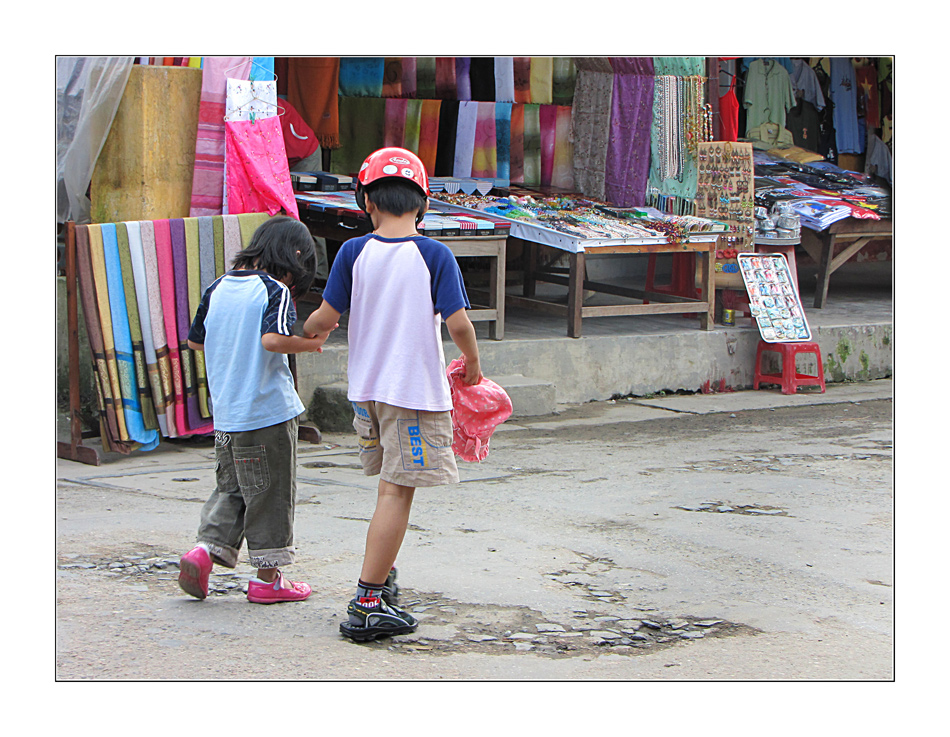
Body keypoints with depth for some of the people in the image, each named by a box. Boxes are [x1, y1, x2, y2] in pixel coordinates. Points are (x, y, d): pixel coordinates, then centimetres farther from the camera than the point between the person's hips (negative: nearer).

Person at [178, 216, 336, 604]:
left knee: (230, 487, 18)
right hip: (268, 412, -6)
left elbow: (195, 340, 16)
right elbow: (273, 339, -28)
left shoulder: (218, 288, 8)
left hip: (224, 415, 6)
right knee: (271, 494, 4)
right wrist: (313, 343, -13)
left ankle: (206, 548, 0)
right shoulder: (276, 291, -12)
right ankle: (267, 578, 10)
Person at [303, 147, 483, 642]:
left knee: (391, 485, 22)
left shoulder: (354, 253, -2)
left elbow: (326, 317, -1)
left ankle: (382, 574, 32)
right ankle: (367, 604, -7)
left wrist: (306, 332, 22)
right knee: (397, 492, -4)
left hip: (366, 388, 5)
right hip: (417, 389, -4)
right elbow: (458, 324, -12)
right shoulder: (435, 256, -10)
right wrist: (472, 364, 7)